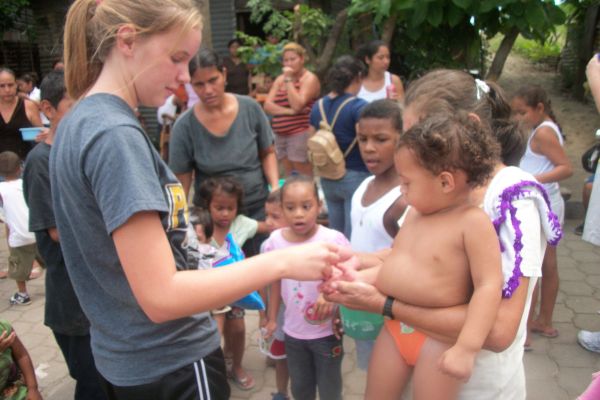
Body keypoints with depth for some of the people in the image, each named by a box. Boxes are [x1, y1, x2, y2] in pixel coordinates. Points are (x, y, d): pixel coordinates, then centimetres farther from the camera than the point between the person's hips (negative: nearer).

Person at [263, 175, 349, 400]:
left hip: (326, 332, -3)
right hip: (293, 332, 3)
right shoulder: (275, 241, -10)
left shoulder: (333, 240, -22)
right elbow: (276, 283, 3)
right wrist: (272, 319, 9)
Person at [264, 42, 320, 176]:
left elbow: (297, 106, -18)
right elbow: (268, 106, 3)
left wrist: (289, 79, -12)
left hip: (300, 134, -7)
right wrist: (288, 111, -13)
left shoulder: (310, 79, -4)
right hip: (280, 136, 7)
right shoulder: (280, 79, 14)